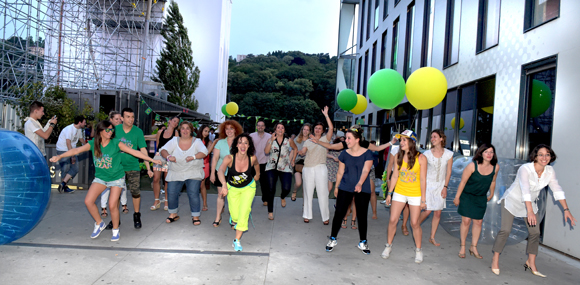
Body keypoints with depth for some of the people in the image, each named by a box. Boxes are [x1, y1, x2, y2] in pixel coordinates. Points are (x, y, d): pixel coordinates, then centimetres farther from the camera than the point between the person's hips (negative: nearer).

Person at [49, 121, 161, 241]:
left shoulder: (116, 143, -15)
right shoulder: (93, 144, -6)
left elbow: (134, 152, -17)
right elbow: (76, 150, -7)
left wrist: (152, 160, -22)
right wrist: (59, 156, -18)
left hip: (116, 178, -3)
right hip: (100, 177, 4)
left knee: (112, 205, -8)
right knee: (88, 201, -6)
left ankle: (115, 230, 16)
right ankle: (99, 223, 20)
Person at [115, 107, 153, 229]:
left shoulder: (138, 131, -7)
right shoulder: (115, 129, -3)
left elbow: (143, 150, -7)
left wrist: (148, 168, -11)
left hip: (133, 167, -1)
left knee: (136, 192, -2)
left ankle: (137, 216, 18)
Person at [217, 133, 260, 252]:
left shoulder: (252, 158, -24)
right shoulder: (229, 158, -31)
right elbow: (221, 171, -48)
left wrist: (257, 174, 19)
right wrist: (224, 185, -66)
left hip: (248, 187, 0)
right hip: (232, 188, 0)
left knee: (244, 213, -12)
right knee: (235, 216, 5)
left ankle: (237, 240, 6)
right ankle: (233, 218, 45)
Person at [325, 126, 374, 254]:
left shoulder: (367, 153, -5)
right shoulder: (344, 154, 2)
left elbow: (365, 170, -17)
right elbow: (340, 172, 10)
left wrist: (360, 183, -32)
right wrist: (336, 187, 13)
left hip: (363, 190, -1)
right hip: (345, 188, 2)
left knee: (362, 215, 7)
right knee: (339, 213, 0)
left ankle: (363, 242, 25)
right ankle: (332, 239, 17)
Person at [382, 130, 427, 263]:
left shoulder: (421, 158, -11)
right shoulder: (398, 156, -1)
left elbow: (422, 179, -8)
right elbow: (395, 176, 5)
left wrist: (423, 199, -6)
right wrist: (389, 193, 5)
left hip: (415, 194, -3)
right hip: (399, 192, 3)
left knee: (415, 223, 3)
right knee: (392, 220, 2)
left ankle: (418, 249, 25)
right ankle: (389, 245, 22)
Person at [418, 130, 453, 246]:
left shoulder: (448, 154, -2)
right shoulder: (427, 154, -6)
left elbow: (448, 172, 3)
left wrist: (445, 187, -1)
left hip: (440, 185, 2)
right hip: (428, 184, -2)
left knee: (438, 213, 4)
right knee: (428, 210, -9)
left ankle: (432, 237, 17)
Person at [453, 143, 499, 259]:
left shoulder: (496, 167, -10)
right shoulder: (472, 166, -21)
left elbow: (493, 181, 9)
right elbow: (463, 181, -13)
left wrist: (491, 195, 20)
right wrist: (457, 197, -7)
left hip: (481, 198, 4)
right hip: (467, 196, -4)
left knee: (478, 222, 6)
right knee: (466, 220, -4)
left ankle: (473, 247, 22)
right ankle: (462, 246, 13)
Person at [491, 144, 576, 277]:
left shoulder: (550, 171, -7)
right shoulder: (525, 169, -27)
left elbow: (557, 190, -3)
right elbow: (525, 190, -36)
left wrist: (566, 209, -10)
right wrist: (530, 211, -44)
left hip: (530, 203, 6)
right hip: (512, 201, -6)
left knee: (535, 233, 4)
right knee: (505, 230, -11)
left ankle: (531, 263, 19)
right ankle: (495, 259, 3)